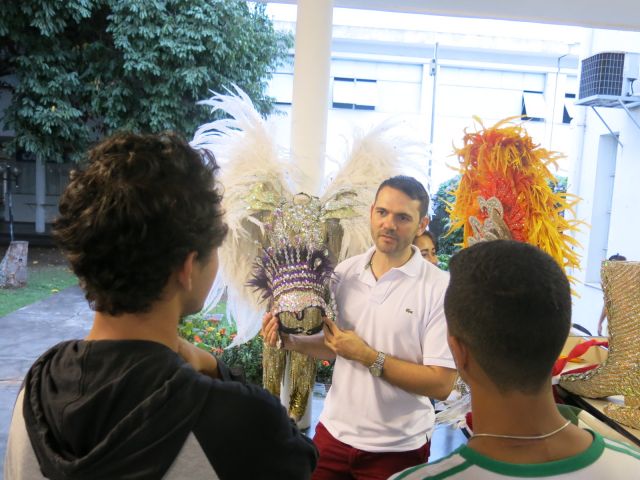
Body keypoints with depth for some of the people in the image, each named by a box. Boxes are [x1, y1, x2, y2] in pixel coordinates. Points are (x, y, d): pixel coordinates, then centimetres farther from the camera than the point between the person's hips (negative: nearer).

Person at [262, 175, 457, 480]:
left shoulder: (440, 288, -17)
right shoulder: (344, 272, -1)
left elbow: (441, 383, -19)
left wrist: (367, 356, -22)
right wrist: (291, 341, -7)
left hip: (396, 447, -4)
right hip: (334, 432, 4)